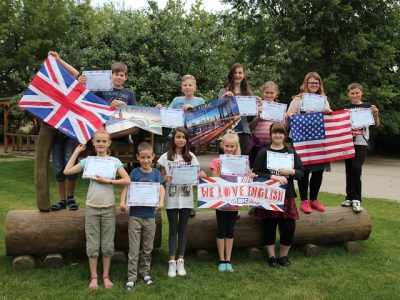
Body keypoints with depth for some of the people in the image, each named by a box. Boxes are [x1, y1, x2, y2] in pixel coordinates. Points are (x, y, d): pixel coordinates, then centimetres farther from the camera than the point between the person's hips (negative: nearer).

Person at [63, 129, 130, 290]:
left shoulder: (114, 161, -1)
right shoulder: (88, 161, 2)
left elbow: (127, 180, -8)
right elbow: (67, 171, -3)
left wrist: (108, 181, -17)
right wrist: (77, 151, 0)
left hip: (108, 208, 0)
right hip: (92, 208, 1)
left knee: (107, 245, 9)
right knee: (92, 245, 6)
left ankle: (106, 276, 23)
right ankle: (94, 277, 20)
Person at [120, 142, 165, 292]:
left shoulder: (156, 173, 2)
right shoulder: (135, 172, -2)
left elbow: (161, 188, -2)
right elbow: (126, 187, -7)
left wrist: (161, 202, -21)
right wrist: (122, 202, -24)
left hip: (150, 215, 2)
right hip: (135, 214, -2)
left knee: (147, 247, 14)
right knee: (134, 248, 1)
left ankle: (144, 271, 30)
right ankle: (131, 276, 8)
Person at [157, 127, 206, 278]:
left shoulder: (191, 157, 4)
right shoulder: (166, 157, -2)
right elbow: (161, 177, 1)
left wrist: (201, 175, -15)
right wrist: (165, 178, -21)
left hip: (186, 198, 2)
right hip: (172, 198, -2)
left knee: (182, 229, 9)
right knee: (173, 230, 5)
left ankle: (180, 261, 18)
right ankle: (172, 262, 12)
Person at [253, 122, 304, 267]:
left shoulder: (291, 153, 9)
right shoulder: (263, 153, 1)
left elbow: (301, 173, 8)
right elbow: (256, 173, -7)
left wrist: (292, 171, -13)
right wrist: (273, 177, -17)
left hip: (287, 196, 2)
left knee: (289, 227, -1)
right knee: (269, 227, 3)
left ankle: (283, 255, 20)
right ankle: (271, 256, 20)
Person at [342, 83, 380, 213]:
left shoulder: (368, 106, 4)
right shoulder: (345, 108, 8)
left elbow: (377, 125, 6)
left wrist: (376, 114, -12)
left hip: (361, 143, -2)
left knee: (356, 168, -17)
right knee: (349, 170, 6)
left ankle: (356, 199, -9)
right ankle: (350, 197, 16)